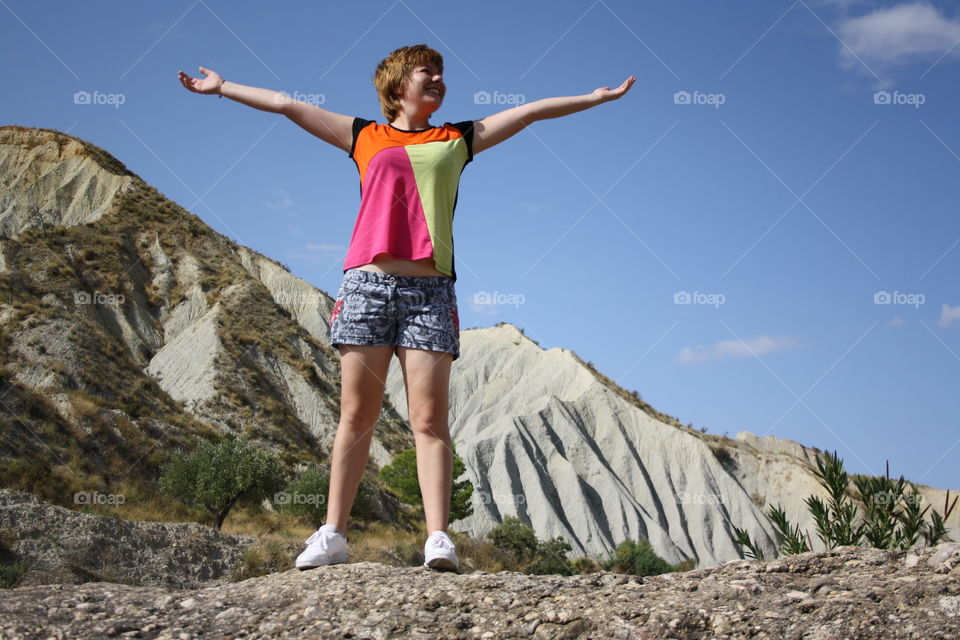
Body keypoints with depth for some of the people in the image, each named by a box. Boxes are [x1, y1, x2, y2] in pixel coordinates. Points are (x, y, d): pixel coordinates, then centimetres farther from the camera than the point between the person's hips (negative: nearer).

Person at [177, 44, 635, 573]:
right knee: (357, 414, -1)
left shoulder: (458, 139, 19)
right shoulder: (365, 137, 16)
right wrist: (222, 88, 21)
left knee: (430, 418, -8)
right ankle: (333, 534, 4)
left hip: (429, 290, 0)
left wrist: (598, 96, 24)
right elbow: (287, 105, 19)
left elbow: (530, 111, 22)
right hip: (367, 282, 0)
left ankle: (437, 539, -11)